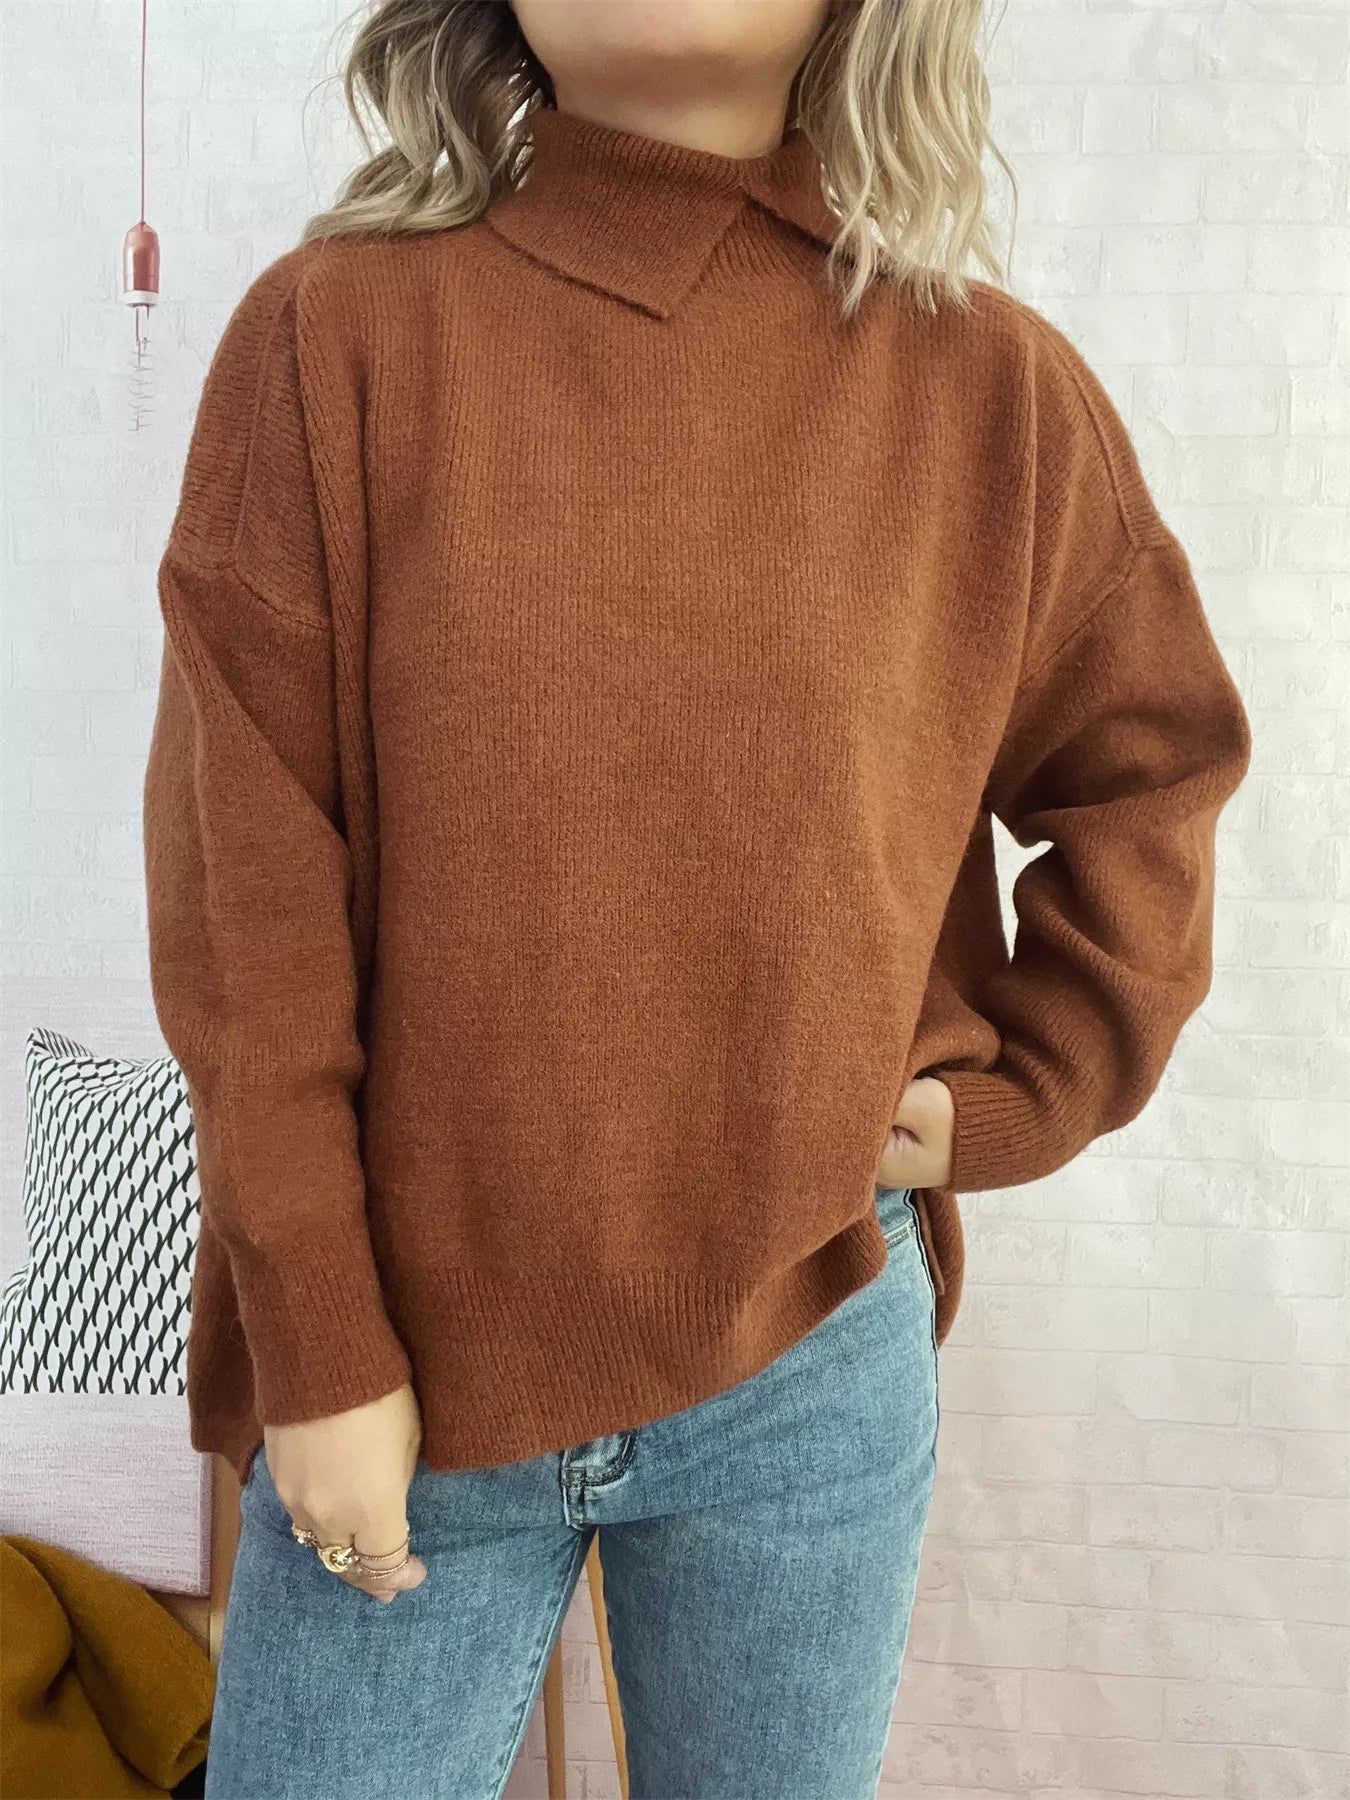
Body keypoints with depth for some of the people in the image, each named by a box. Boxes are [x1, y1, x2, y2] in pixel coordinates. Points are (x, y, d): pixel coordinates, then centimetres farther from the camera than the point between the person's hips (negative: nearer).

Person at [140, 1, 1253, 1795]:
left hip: (809, 1362, 2)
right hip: (408, 1371, -1)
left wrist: (1011, 1097, 1)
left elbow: (1152, 769, 11)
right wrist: (316, 1348, -7)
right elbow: (244, 892, -8)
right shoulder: (336, 334, -6)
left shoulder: (993, 384, -1)